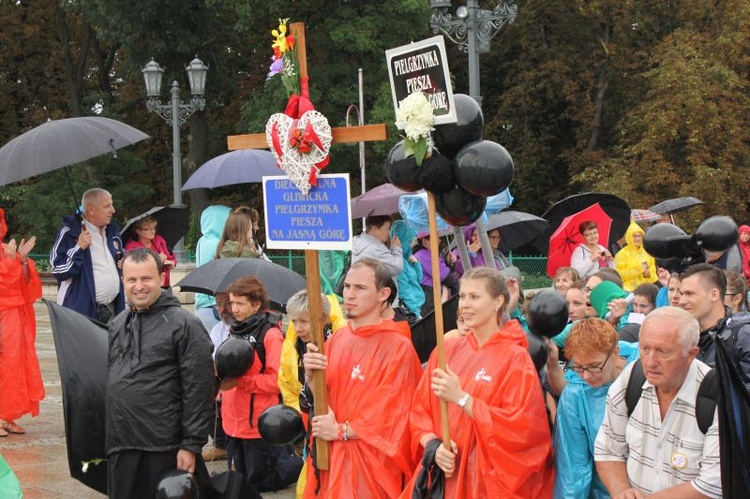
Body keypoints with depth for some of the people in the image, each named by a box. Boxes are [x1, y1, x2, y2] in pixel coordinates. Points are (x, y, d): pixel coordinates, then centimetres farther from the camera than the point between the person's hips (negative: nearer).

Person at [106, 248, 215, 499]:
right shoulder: (117, 325, 14)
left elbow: (198, 391, -11)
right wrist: (104, 437, 17)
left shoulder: (184, 325, -7)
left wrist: (191, 445, -14)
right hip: (120, 448, 6)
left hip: (165, 449, -6)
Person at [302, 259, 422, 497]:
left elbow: (392, 415, -12)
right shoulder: (337, 340, 8)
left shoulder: (398, 347, -11)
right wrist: (311, 377, -10)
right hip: (330, 456, 6)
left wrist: (341, 431, -9)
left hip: (370, 462, -5)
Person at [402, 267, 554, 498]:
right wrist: (433, 445, -13)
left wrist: (461, 398, -21)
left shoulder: (515, 358, -7)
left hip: (490, 480, -4)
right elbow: (419, 410, 6)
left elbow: (519, 426, -15)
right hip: (446, 475, 4)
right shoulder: (447, 351, 6)